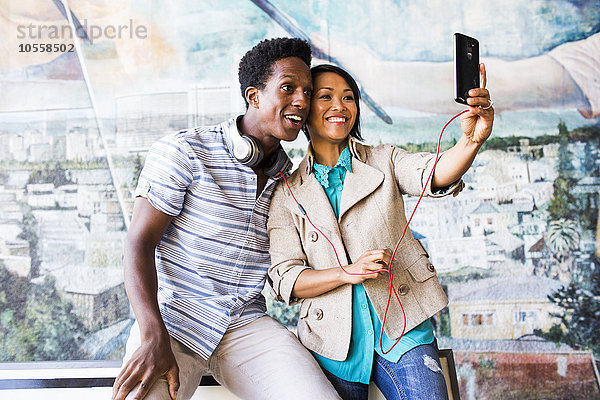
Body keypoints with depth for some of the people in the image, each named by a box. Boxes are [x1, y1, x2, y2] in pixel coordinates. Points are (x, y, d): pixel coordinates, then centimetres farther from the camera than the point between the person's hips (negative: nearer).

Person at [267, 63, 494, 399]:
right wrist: (347, 273, -18)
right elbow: (284, 279, -2)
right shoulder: (287, 194, 4)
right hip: (334, 343, 0)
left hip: (402, 328, 0)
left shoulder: (384, 160, 6)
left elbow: (433, 173, -15)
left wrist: (472, 140, -37)